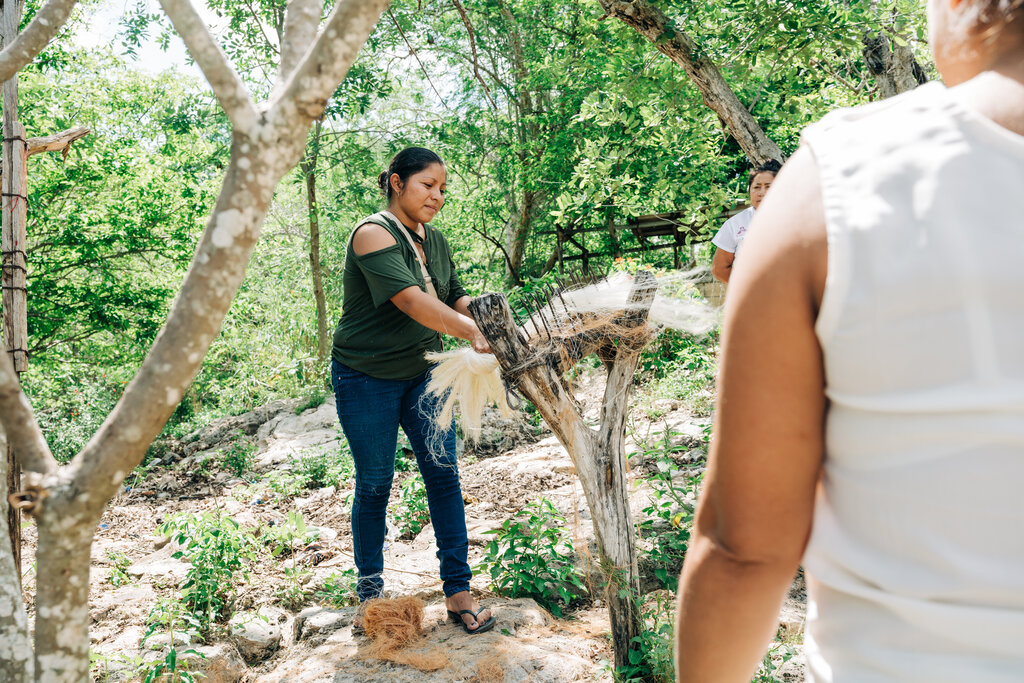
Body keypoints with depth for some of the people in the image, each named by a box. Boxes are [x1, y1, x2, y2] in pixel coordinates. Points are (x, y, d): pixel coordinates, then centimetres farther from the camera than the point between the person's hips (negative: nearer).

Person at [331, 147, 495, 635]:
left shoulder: (434, 241, 6)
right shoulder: (373, 234, -19)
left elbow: (454, 298, 8)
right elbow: (409, 300, -32)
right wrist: (472, 333, -41)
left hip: (423, 373, 6)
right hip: (366, 379, -6)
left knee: (443, 474, 0)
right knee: (374, 484, 4)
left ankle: (457, 590, 8)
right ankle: (370, 592, 22)